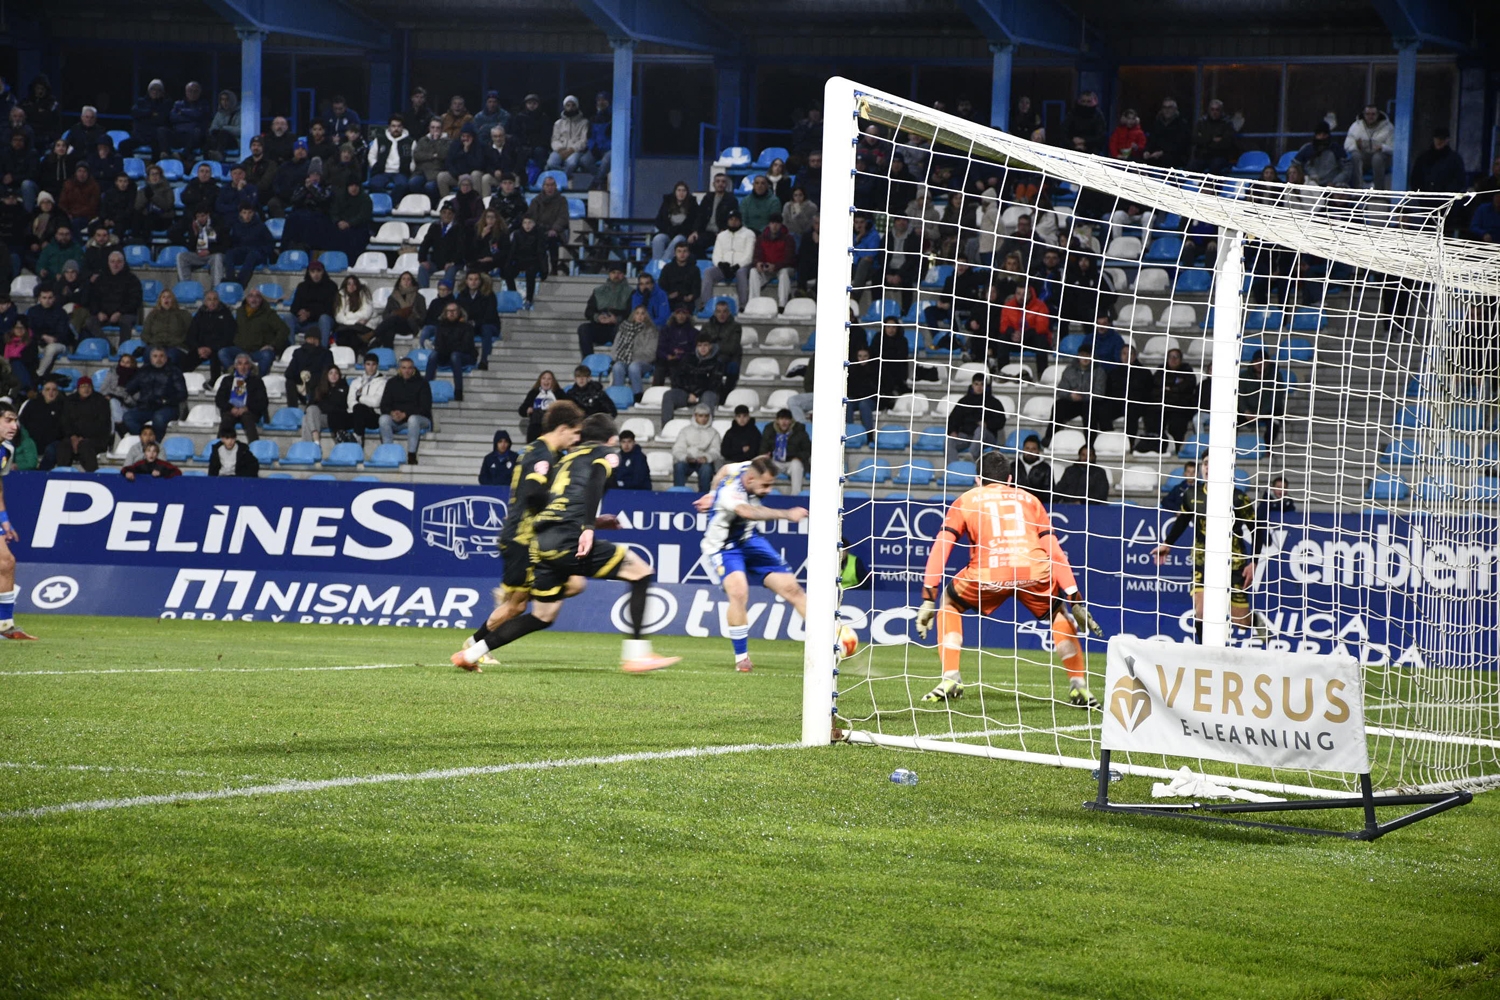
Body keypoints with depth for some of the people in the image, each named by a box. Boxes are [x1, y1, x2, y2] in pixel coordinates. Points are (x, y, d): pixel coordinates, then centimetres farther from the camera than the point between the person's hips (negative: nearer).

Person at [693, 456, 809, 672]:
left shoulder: (748, 468, -11)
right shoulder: (729, 493, -35)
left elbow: (725, 470, 12)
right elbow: (748, 512, -57)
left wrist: (713, 494, 24)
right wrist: (787, 514, -63)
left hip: (750, 539, 7)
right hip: (723, 548, -7)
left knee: (791, 588, -2)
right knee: (739, 591, -31)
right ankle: (741, 657, -17)